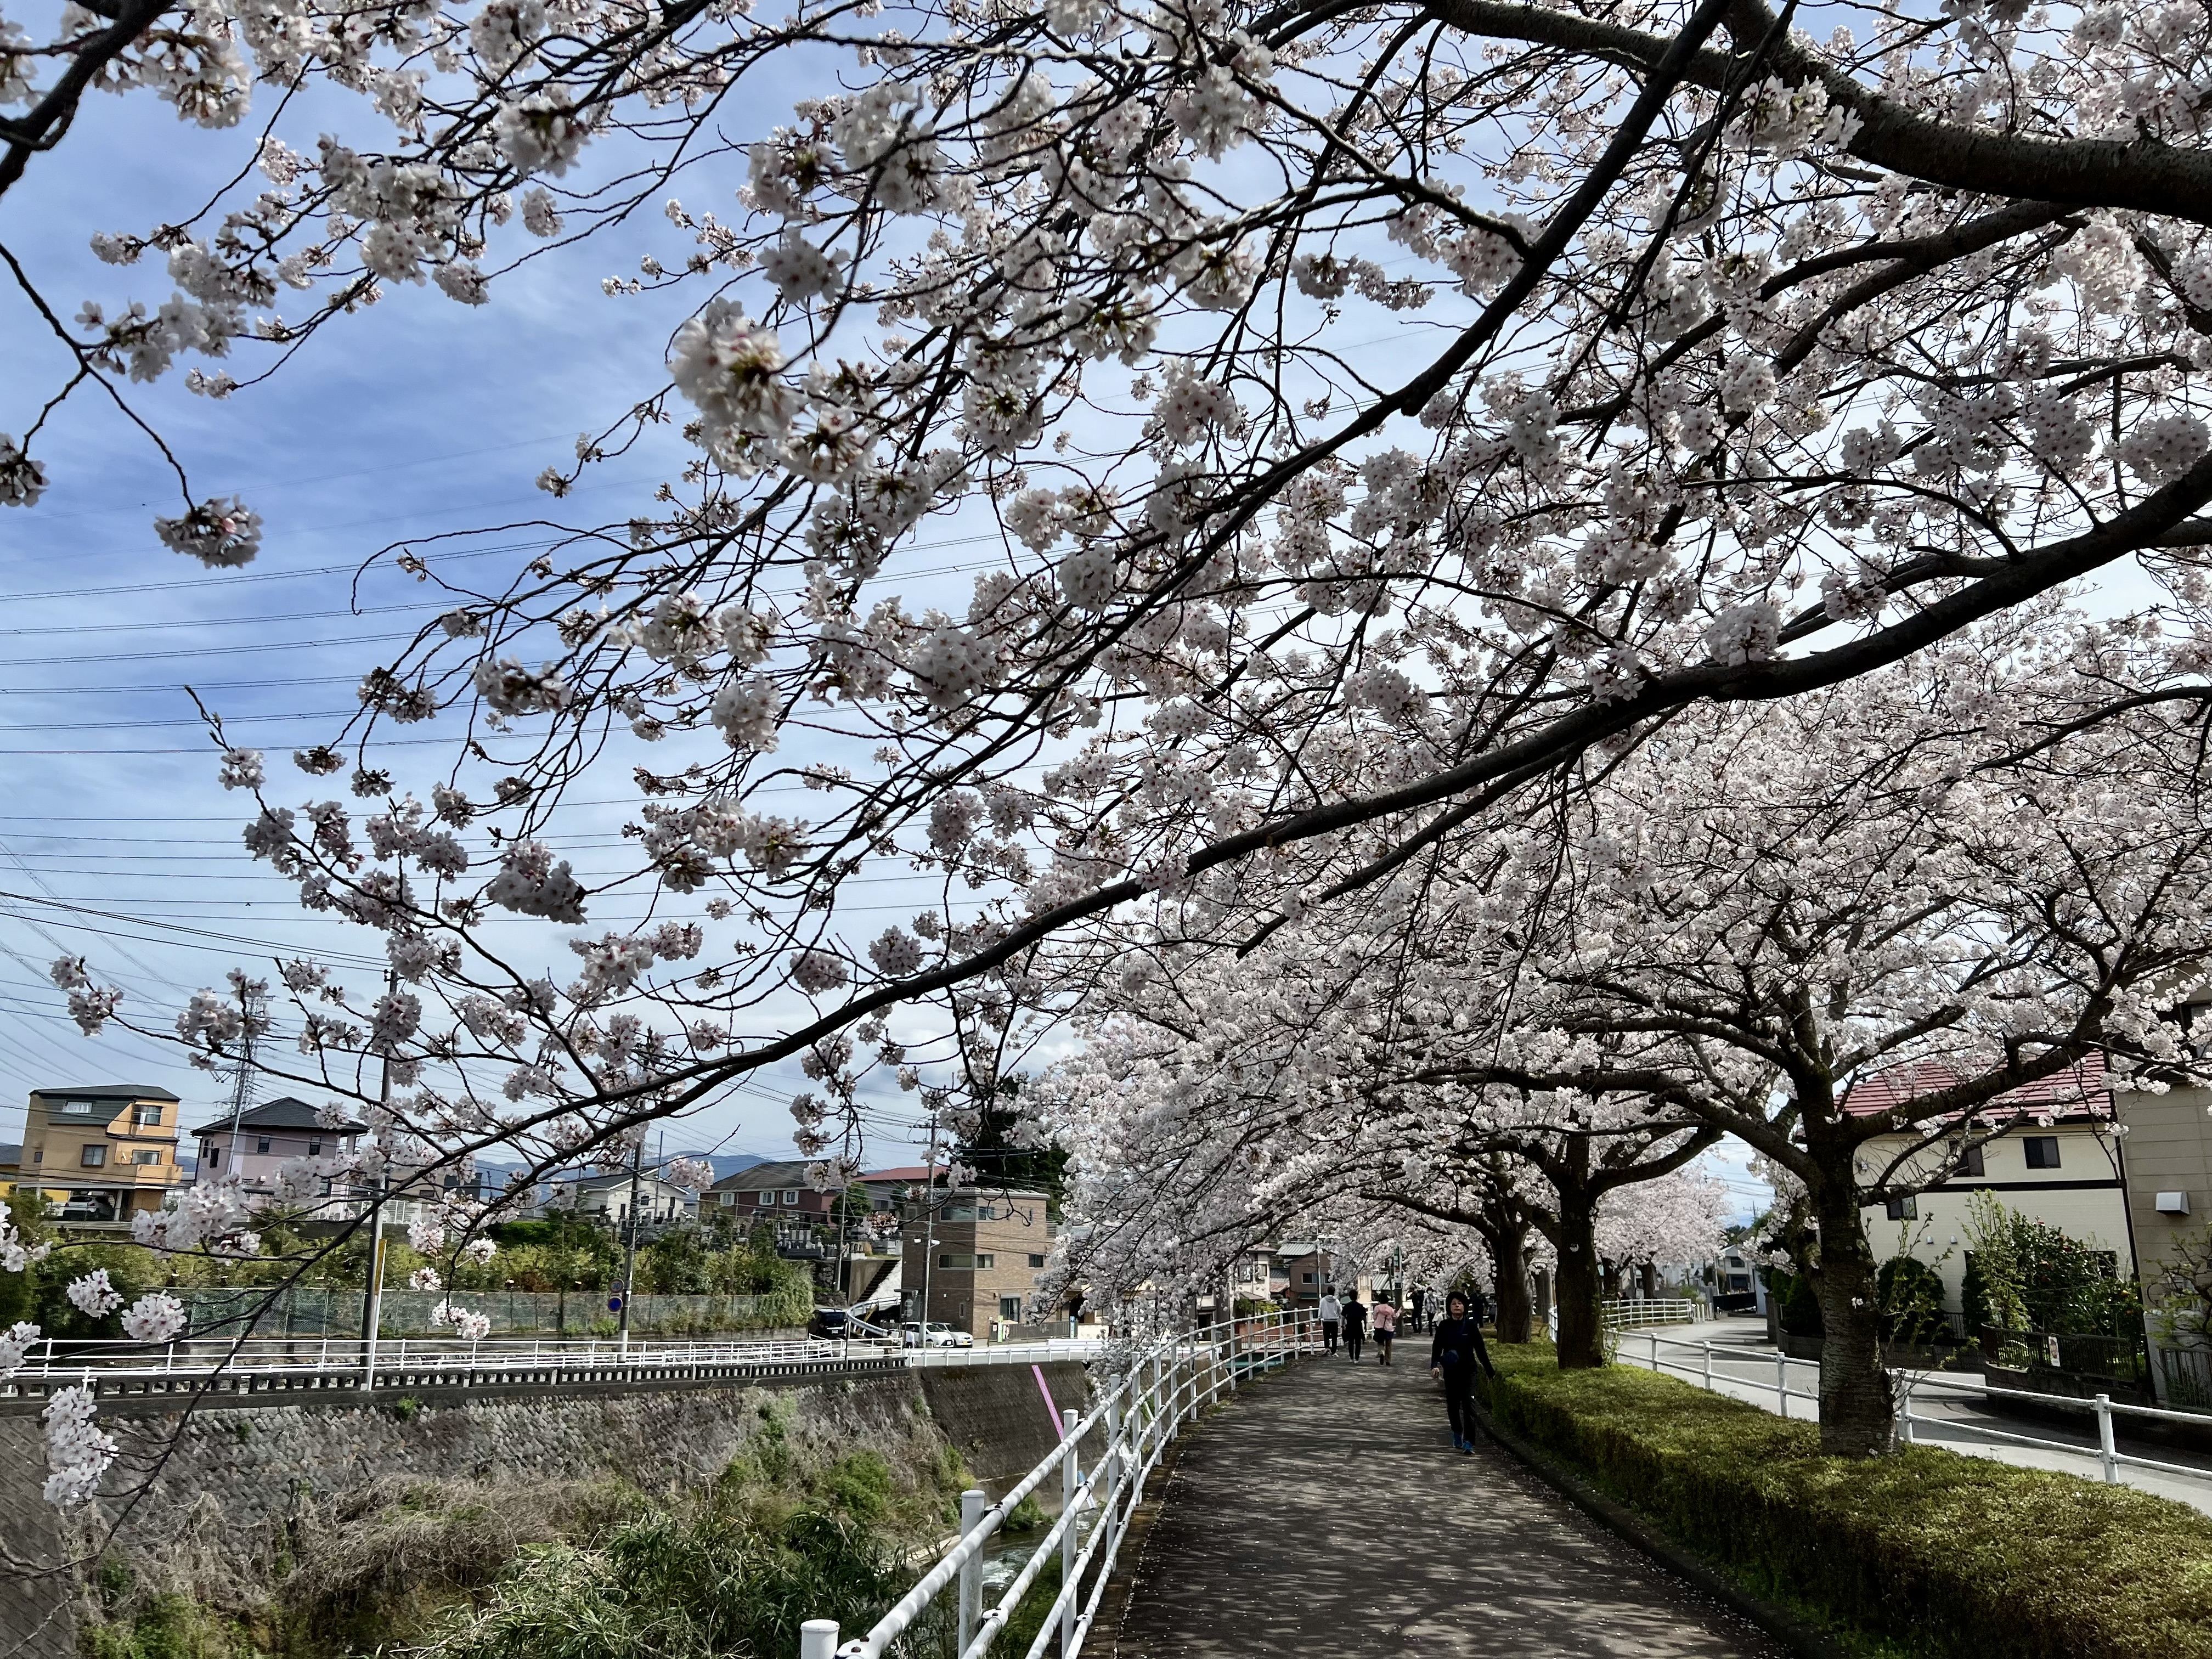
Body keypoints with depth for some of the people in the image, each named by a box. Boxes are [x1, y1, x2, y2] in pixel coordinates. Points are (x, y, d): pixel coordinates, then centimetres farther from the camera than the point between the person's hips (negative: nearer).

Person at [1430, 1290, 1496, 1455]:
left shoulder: (1470, 1326, -2)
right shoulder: (1444, 1326, 1)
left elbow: (1480, 1349, 2)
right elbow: (1437, 1347, -3)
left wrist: (1490, 1371, 3)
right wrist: (1434, 1365, -20)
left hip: (1468, 1371, -2)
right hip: (1450, 1371, 2)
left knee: (1468, 1404, -11)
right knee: (1453, 1405, 9)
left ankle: (1468, 1442, -13)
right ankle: (1457, 1436, 30)